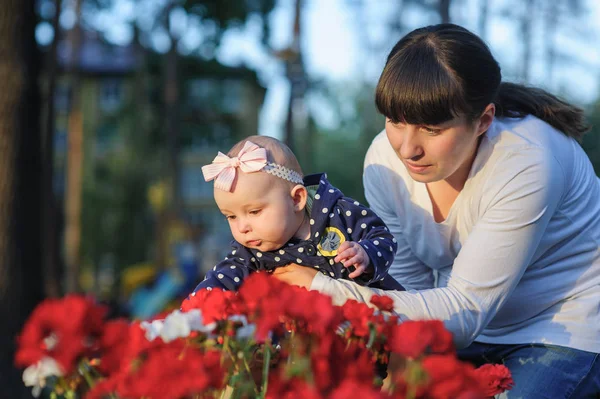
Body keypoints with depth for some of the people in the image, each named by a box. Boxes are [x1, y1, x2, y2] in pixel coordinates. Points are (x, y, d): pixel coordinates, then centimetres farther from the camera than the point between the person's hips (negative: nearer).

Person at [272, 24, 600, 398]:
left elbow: (466, 308, -30)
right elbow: (411, 286, -5)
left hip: (568, 323, -4)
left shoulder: (525, 163, -30)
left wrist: (326, 290, -35)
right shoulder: (384, 159, -12)